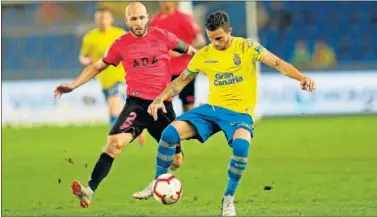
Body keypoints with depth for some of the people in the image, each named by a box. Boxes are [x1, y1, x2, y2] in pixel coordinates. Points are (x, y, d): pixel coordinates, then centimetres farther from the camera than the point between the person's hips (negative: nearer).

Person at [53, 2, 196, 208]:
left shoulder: (162, 36, 1)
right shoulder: (121, 44, 2)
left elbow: (188, 51, 16)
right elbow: (98, 66, 13)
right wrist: (73, 85, 5)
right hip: (137, 102, -1)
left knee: (175, 160, 7)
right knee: (115, 141, -26)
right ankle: (90, 190, -30)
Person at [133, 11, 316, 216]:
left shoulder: (247, 47, -6)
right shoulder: (204, 55, 4)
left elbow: (278, 63, -13)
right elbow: (181, 80, 14)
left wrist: (301, 78, -29)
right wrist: (160, 99, 0)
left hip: (239, 112, -4)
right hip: (211, 108, 4)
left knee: (241, 145, -36)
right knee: (170, 133, -14)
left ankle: (228, 199, -15)